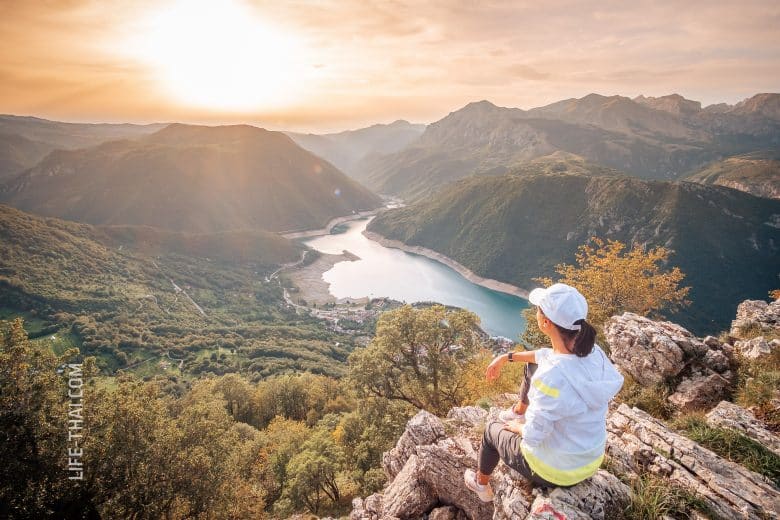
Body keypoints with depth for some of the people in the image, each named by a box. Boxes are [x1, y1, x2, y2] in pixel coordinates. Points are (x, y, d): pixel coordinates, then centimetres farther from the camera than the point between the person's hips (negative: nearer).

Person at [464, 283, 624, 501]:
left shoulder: (551, 378, -38)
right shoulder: (592, 351, -15)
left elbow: (533, 436, -27)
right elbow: (547, 356, 6)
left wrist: (518, 428, -4)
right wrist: (506, 357, 14)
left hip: (554, 471, -6)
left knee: (493, 429, 23)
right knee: (533, 366, 14)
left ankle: (481, 485, 52)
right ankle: (519, 412, 44)